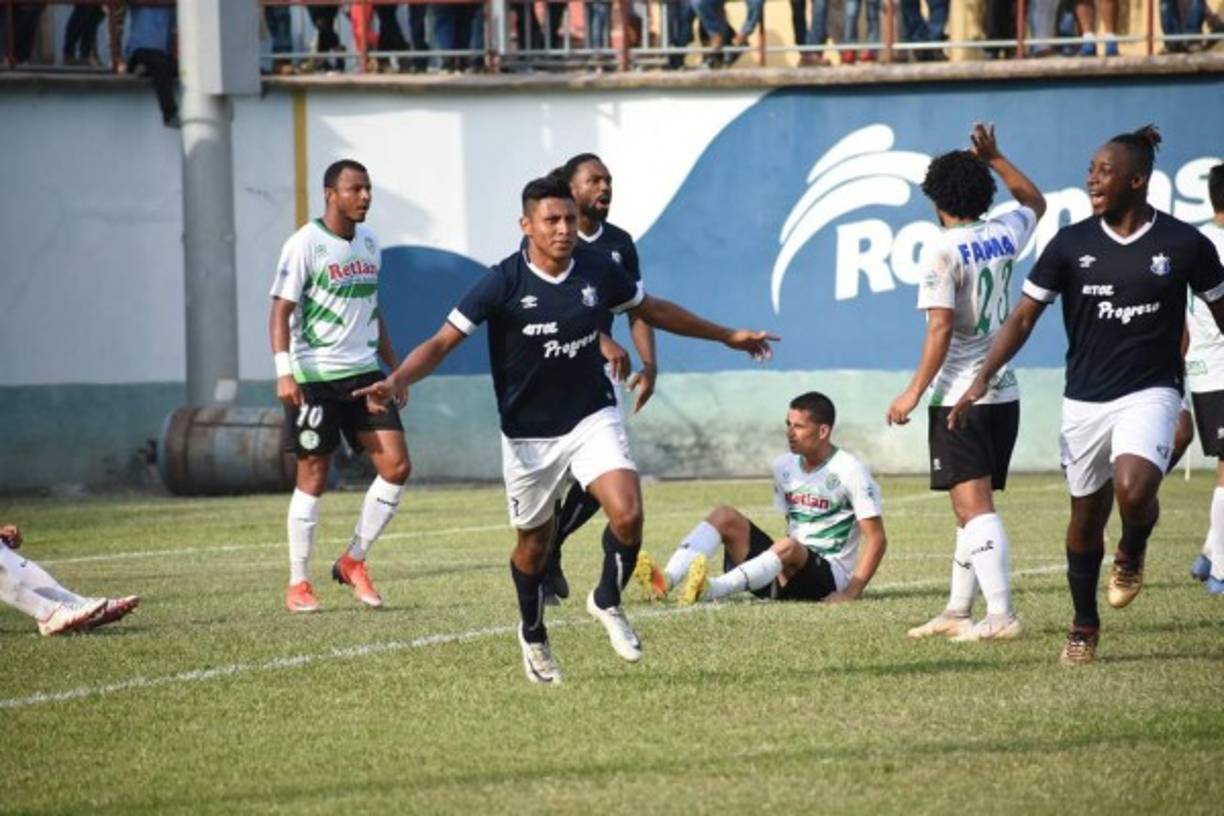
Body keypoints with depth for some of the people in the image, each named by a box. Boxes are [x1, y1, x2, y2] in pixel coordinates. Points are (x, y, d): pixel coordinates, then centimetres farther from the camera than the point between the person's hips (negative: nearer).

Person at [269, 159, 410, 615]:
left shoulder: (369, 243, 12)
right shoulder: (304, 245, -9)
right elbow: (281, 310, -11)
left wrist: (393, 368, 21)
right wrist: (284, 372, -21)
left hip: (364, 373, 6)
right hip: (315, 377, -6)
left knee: (396, 467, -4)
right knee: (313, 478, -1)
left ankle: (354, 561, 11)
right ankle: (298, 584, 9)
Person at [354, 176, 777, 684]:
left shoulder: (598, 271, -6)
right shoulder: (503, 283, -17)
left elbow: (653, 311, 13)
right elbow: (443, 342, -16)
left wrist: (727, 336, 21)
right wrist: (395, 382, -34)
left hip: (592, 418, 2)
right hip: (528, 434, -2)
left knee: (627, 514, -20)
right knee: (533, 542, 11)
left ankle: (607, 603, 9)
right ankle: (533, 637, 39)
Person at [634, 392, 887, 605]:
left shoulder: (849, 471, -10)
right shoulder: (784, 466, 11)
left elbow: (876, 540, -12)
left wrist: (851, 594, -21)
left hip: (831, 574, -7)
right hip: (790, 574, 7)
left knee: (787, 548, -39)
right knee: (724, 516, -9)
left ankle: (713, 590, -61)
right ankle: (667, 580, -34)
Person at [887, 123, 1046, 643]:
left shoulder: (944, 253, -11)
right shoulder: (1004, 236, 7)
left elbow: (941, 328, -17)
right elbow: (1035, 202, 30)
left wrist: (915, 391, -13)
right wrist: (994, 158, 32)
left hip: (960, 397, -7)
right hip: (1003, 393, 7)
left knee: (973, 504, -12)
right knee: (974, 506, 15)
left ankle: (1001, 614, -22)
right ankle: (958, 611, 21)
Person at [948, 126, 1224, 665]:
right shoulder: (1071, 245, -2)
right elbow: (1024, 317, 0)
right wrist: (982, 380, -12)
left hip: (1150, 393, -3)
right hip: (1084, 398, 3)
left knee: (1133, 490, -27)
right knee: (1086, 514, 10)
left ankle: (1132, 554, 9)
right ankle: (1084, 627, 29)